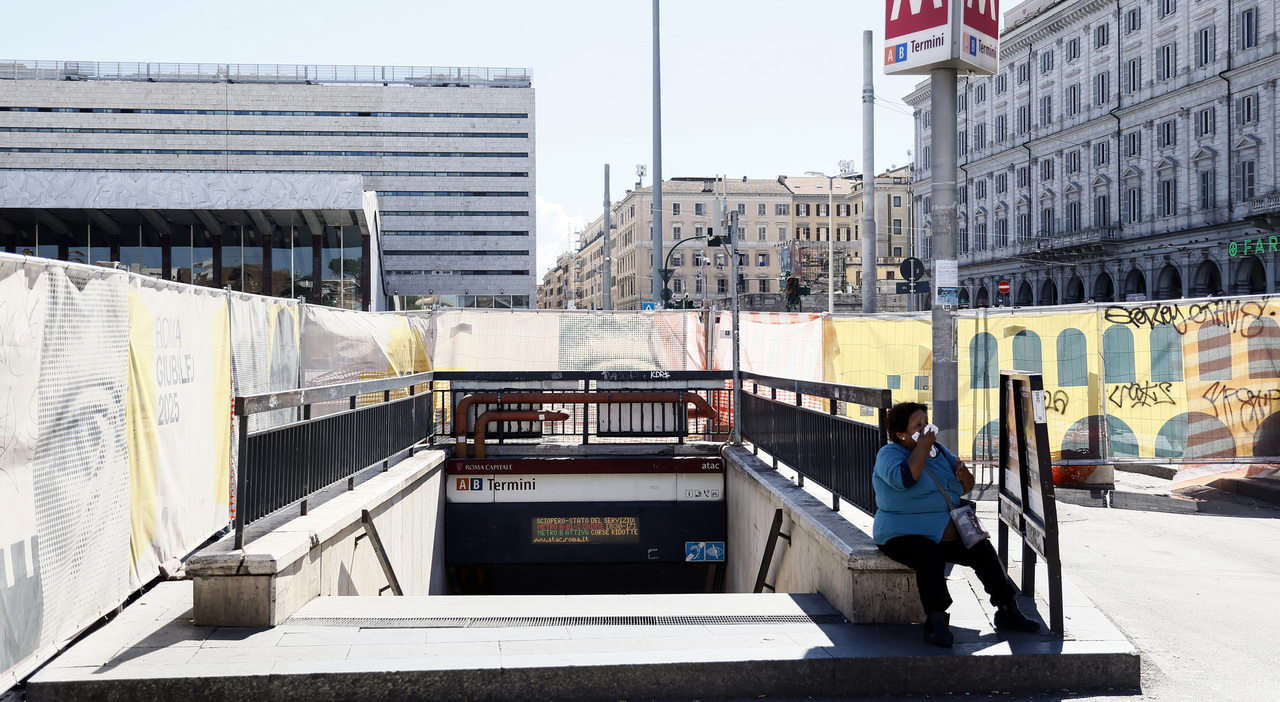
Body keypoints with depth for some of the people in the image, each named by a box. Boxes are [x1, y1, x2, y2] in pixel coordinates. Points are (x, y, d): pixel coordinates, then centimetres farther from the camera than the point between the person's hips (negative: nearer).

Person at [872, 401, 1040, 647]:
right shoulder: (889, 454, -7)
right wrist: (923, 447, -23)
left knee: (983, 549, -10)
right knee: (930, 557, -35)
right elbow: (904, 479, -30)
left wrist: (964, 476, -4)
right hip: (905, 536, -7)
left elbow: (966, 488, 20)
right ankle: (936, 622, -33)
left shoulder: (939, 451, 14)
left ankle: (1007, 611, 1)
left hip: (947, 534, 7)